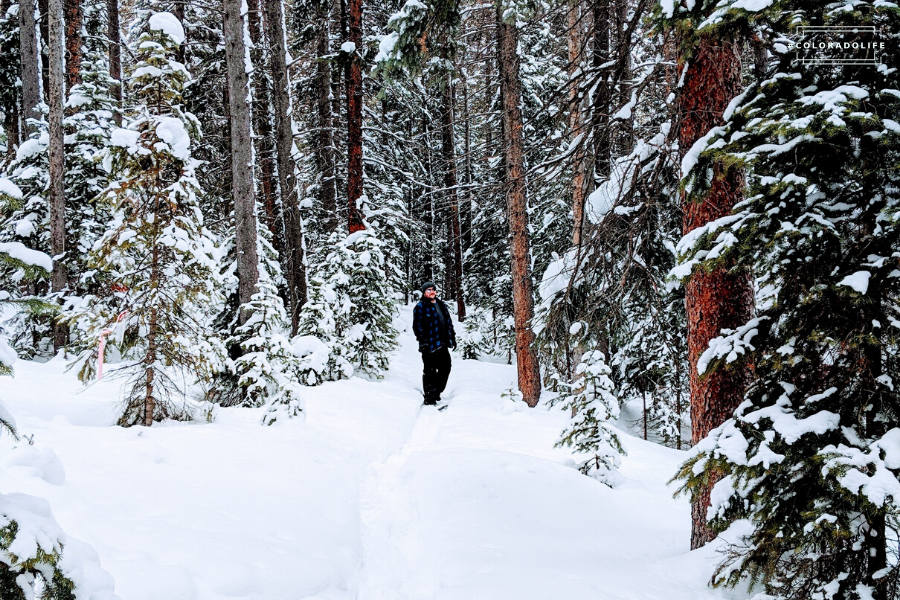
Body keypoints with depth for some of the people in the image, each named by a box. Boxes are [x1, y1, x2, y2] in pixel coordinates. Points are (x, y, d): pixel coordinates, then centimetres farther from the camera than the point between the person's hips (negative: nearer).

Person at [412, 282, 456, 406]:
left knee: (445, 369, 11)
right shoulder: (420, 307, -4)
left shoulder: (442, 305, 17)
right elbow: (417, 326, -10)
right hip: (430, 346, -7)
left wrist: (452, 338, 16)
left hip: (443, 344, 7)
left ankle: (436, 392, 26)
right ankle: (429, 398, 7)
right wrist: (423, 342, -17)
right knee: (430, 372, -2)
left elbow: (449, 323, 22)